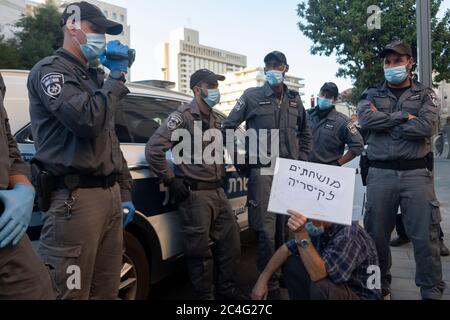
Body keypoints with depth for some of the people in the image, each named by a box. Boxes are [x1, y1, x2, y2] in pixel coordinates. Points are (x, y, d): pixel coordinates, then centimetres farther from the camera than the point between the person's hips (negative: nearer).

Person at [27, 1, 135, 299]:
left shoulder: (95, 76, 24)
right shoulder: (51, 70, -1)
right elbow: (88, 121, -21)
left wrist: (124, 191, 19)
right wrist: (118, 75, -7)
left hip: (110, 195, 8)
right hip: (76, 199, -8)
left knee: (107, 291, 11)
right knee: (72, 292, -2)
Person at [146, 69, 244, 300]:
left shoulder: (216, 120, 16)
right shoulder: (182, 117, -8)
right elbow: (153, 150, -17)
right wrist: (172, 181, -14)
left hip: (218, 192, 8)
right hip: (194, 194, -8)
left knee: (231, 242, 14)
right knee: (200, 251, 1)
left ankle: (226, 290, 32)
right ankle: (204, 296, 20)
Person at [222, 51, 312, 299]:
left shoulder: (294, 99, 15)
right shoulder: (252, 96, 2)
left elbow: (305, 133, 27)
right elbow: (227, 128, 2)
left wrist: (301, 159, 15)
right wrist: (239, 161, -2)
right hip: (262, 171, -4)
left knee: (287, 228, 13)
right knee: (267, 230, -7)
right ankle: (270, 284, 8)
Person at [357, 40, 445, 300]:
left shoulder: (425, 95, 9)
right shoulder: (372, 95, 12)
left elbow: (427, 127, -10)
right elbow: (365, 119, -9)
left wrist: (383, 122, -6)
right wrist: (404, 117, -8)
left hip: (417, 173, -1)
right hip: (381, 174, 1)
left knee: (425, 236, 1)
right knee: (377, 233, 8)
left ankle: (432, 291, 19)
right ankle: (380, 285, 28)